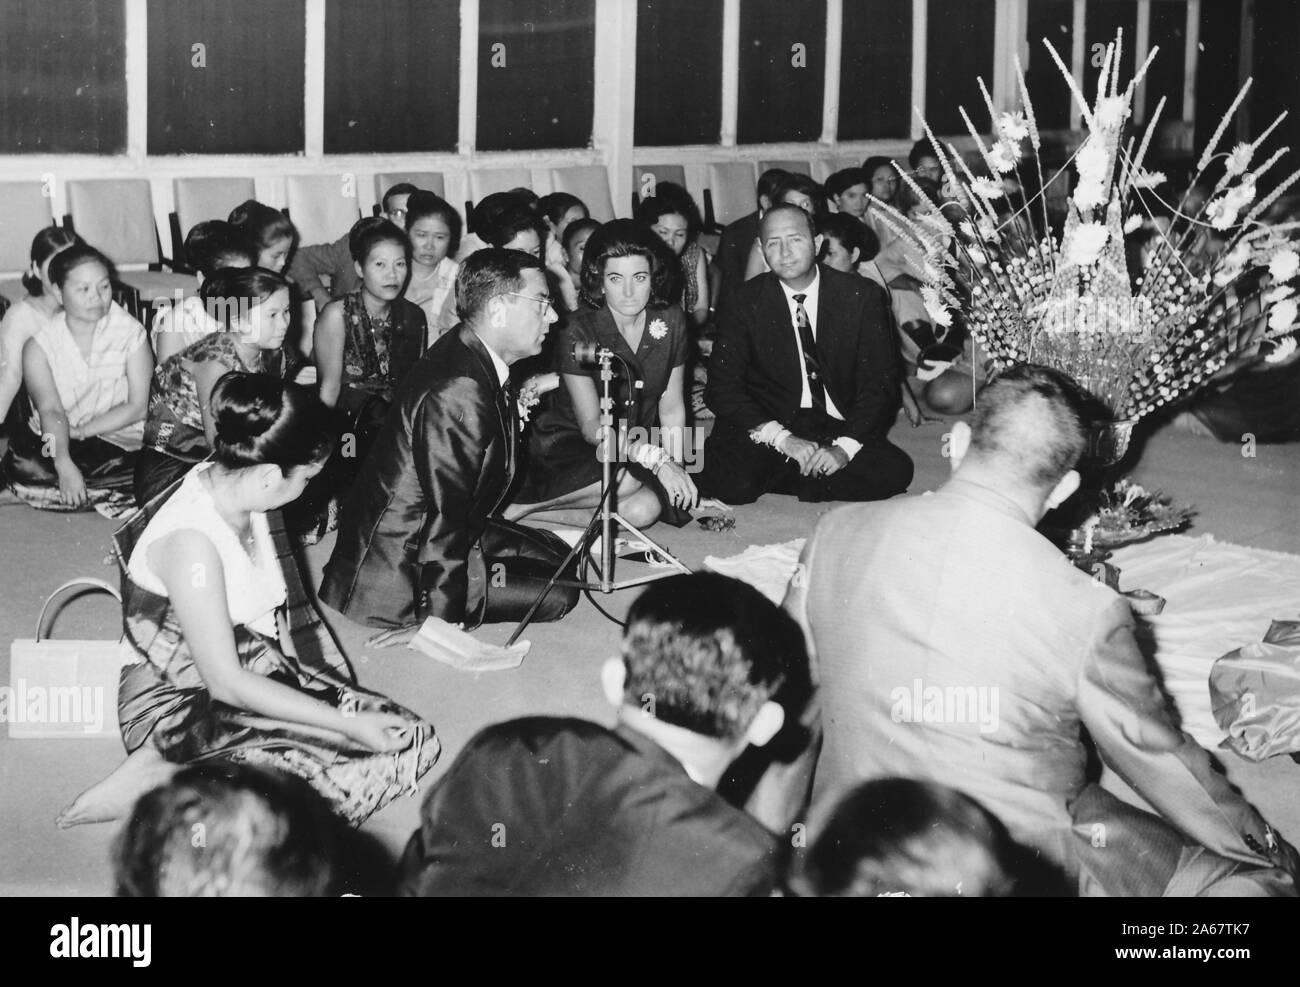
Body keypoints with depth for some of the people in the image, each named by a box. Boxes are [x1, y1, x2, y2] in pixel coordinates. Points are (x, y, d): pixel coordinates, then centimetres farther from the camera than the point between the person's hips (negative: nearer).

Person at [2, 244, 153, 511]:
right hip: (56, 442, 1)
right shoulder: (39, 345, -2)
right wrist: (65, 466, -34)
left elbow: (138, 407, -4)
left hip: (117, 440, -1)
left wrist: (78, 431, -14)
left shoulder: (131, 333, -2)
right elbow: (50, 410, -15)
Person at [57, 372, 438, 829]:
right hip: (180, 706, -10)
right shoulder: (190, 541, -27)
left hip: (256, 676, 10)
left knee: (413, 738, -5)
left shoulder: (245, 499, -1)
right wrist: (347, 723, -20)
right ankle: (164, 780, -12)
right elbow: (226, 682, -23)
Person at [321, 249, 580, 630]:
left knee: (558, 555, 12)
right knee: (557, 594, -12)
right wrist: (440, 622, -21)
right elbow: (444, 515, -25)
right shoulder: (456, 394, -28)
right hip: (395, 577, -11)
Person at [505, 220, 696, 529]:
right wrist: (657, 460, -32)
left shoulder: (670, 322, -3)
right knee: (625, 479, -36)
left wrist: (676, 466, -12)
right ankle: (519, 502, -20)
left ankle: (533, 513, -17)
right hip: (568, 444, -4)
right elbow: (592, 427, -20)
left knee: (644, 510, -30)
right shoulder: (579, 331, -16)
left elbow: (672, 409, 3)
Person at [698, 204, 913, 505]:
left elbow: (880, 383, -3)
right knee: (730, 485, -31)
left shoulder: (862, 296, -1)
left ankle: (783, 479, -8)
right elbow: (723, 387, -5)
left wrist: (845, 446, -19)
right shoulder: (747, 303, 0)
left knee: (894, 471, -27)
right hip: (767, 430, -1)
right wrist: (781, 438, -20)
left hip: (841, 428, 1)